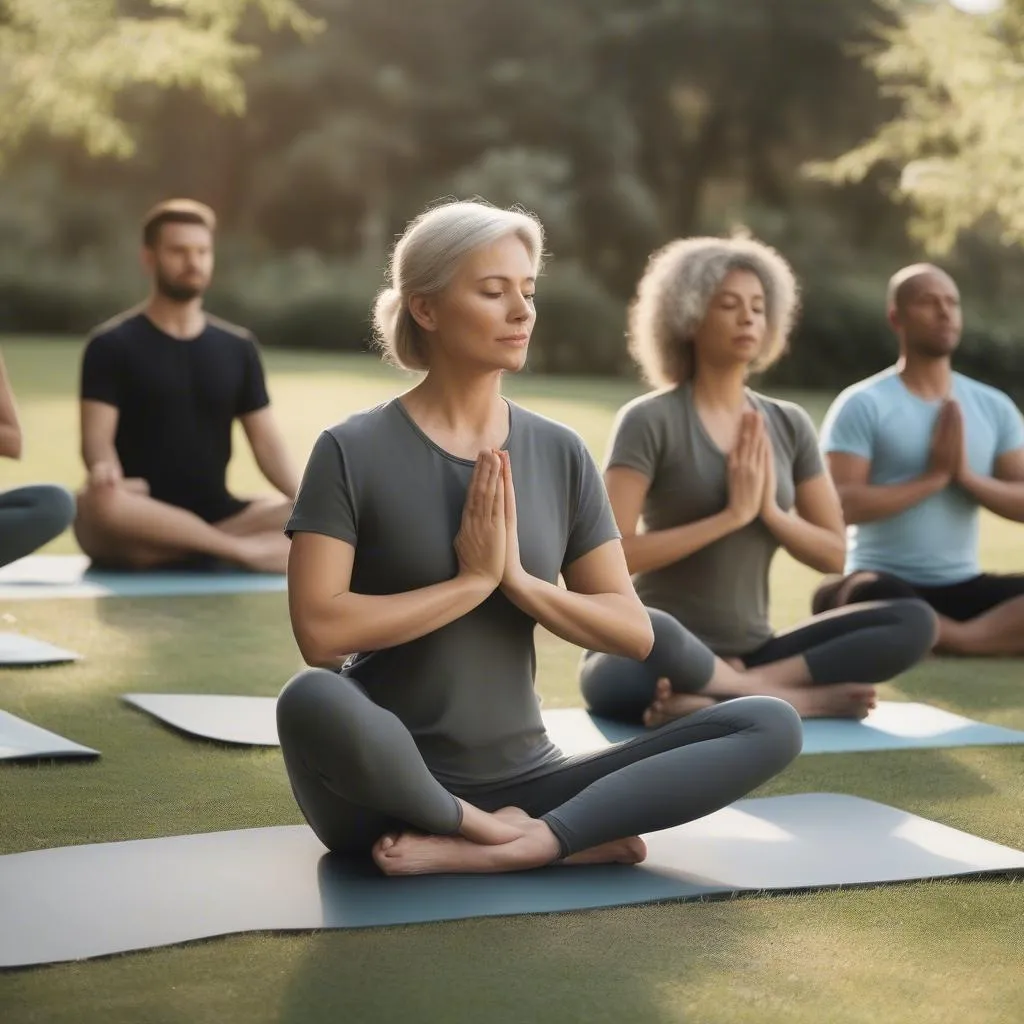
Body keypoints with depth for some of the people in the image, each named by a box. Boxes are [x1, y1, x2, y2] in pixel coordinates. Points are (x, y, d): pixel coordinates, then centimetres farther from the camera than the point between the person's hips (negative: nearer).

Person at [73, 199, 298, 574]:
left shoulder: (238, 348, 13)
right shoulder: (112, 345, 1)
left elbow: (267, 442, 7)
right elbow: (97, 437, -10)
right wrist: (104, 470, -35)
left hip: (215, 520, 3)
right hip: (134, 532, -3)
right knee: (100, 502, -39)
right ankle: (242, 550, -27)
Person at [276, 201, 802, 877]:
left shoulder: (560, 454, 7)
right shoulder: (355, 453, -6)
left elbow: (634, 632, 3)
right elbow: (322, 631, -17)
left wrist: (519, 580, -12)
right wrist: (473, 580, -14)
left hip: (523, 781, 4)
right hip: (392, 792, -3)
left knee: (771, 726, -14)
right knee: (313, 700, -39)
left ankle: (517, 845, -25)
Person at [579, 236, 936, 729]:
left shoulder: (788, 424, 9)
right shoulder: (650, 420, -8)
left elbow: (832, 553, 9)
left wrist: (770, 511, -9)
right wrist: (731, 516, -17)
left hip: (748, 654, 6)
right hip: (655, 658, -6)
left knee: (914, 621, -14)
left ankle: (717, 699, -24)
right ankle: (795, 698, -21)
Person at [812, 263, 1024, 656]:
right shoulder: (863, 405, -5)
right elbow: (842, 506, -15)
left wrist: (967, 476, -11)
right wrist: (934, 477, -14)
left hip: (964, 587, 5)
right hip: (888, 584, -4)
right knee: (869, 596, -40)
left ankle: (952, 639, -31)